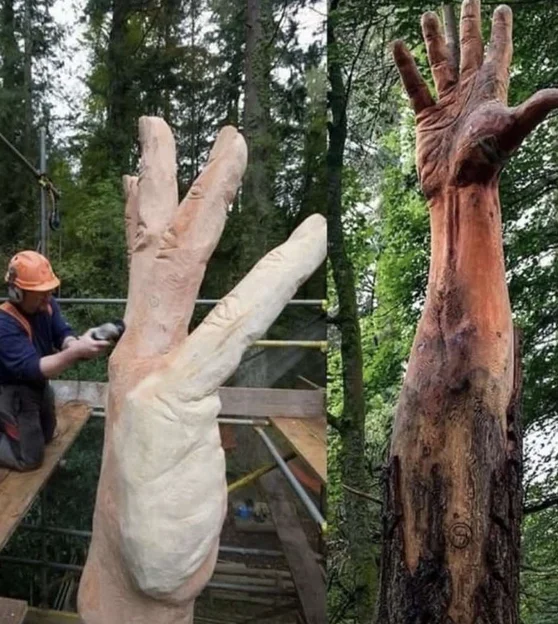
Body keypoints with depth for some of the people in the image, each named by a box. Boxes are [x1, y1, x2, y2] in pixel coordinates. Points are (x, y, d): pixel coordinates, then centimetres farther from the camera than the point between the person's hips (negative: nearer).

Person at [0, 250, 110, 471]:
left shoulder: (46, 305, -13)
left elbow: (63, 335, -18)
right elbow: (32, 369, -40)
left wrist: (74, 344, -44)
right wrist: (76, 351, -53)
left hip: (39, 385, 8)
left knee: (46, 436, 27)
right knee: (29, 458, 3)